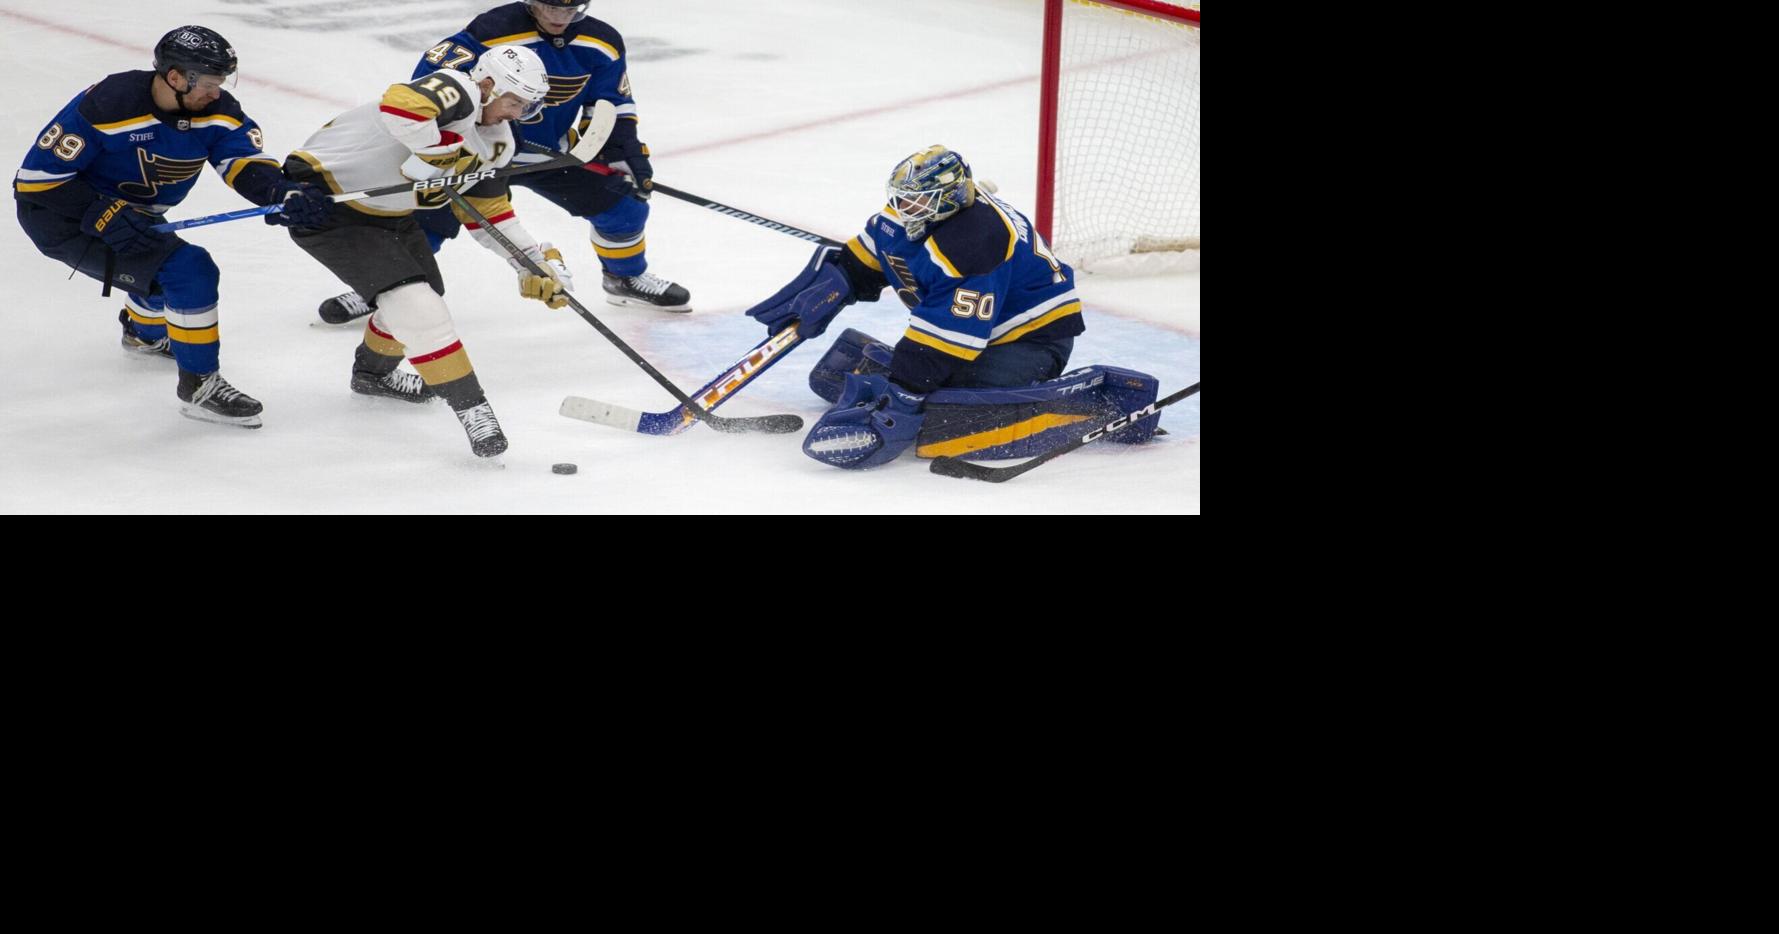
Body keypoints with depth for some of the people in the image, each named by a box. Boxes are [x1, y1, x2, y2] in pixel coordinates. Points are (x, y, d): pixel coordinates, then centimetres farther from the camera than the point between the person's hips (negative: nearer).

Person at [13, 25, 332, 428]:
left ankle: (144, 332, 59)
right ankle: (198, 385, -10)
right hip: (61, 218, -8)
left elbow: (246, 162, -22)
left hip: (130, 214, 8)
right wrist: (106, 216, -34)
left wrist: (284, 194, -43)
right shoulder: (107, 105, -30)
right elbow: (37, 176, -26)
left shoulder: (216, 109, -12)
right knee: (189, 272, -21)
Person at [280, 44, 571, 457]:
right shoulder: (457, 92, -25)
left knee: (426, 290, 22)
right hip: (323, 192, -10)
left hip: (384, 207, 10)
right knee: (412, 299, -18)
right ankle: (471, 407, -13)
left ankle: (373, 371, 51)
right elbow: (398, 105, -46)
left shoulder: (496, 141, 5)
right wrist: (440, 154, -33)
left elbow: (489, 213, 13)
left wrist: (538, 262, 5)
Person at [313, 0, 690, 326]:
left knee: (624, 202, -2)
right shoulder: (494, 31, -27)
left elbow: (612, 105, 2)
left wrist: (629, 153, -8)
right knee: (433, 213, -11)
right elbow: (434, 71, -29)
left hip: (554, 153, 4)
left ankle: (628, 278, 25)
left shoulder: (602, 44, -9)